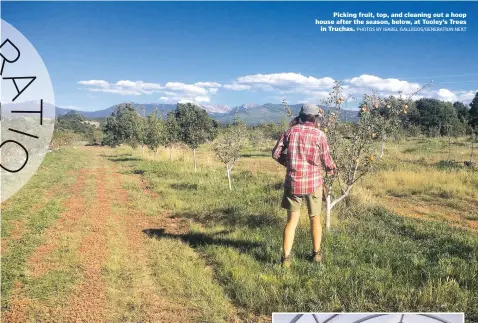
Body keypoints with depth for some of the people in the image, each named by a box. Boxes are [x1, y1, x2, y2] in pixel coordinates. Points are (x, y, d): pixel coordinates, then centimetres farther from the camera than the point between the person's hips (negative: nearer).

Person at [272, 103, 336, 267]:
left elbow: (276, 153, 0)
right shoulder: (319, 135, -6)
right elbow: (326, 161, -2)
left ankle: (286, 258, 2)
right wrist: (332, 168, 21)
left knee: (292, 220, 8)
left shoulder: (290, 131, 0)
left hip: (293, 182, 1)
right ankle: (316, 254, 26)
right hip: (314, 182, -1)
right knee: (315, 218, 16)